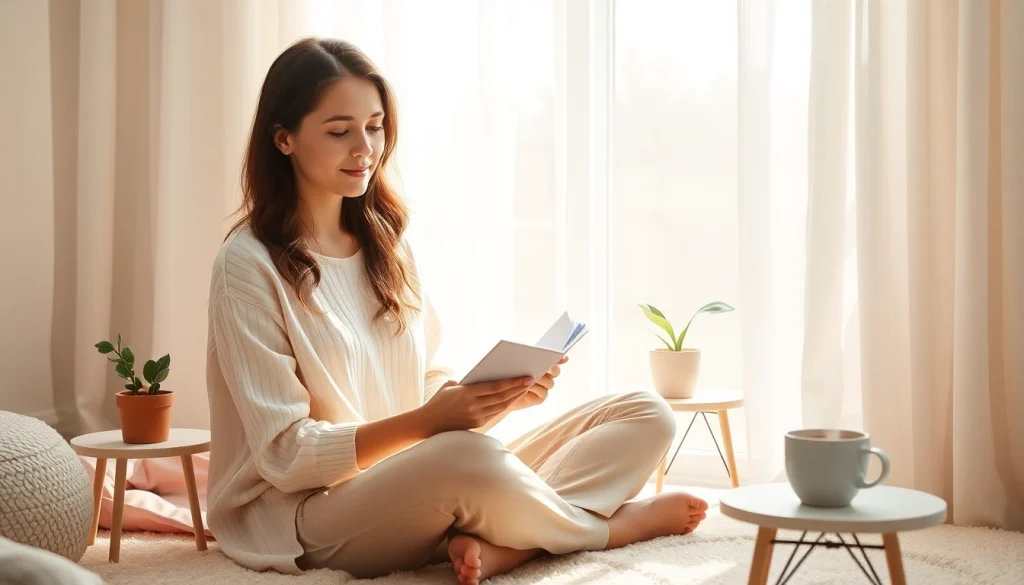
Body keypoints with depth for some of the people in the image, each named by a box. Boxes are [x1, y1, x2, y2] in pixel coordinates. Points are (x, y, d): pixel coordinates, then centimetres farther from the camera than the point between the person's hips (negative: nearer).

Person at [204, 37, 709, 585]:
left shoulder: (384, 244, 11)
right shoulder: (248, 265, -9)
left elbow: (432, 390, 11)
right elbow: (286, 456, -13)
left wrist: (505, 395, -11)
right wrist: (428, 422, -25)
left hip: (424, 486, 7)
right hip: (302, 515, -7)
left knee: (647, 416, -4)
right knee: (468, 457, -39)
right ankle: (613, 524, -8)